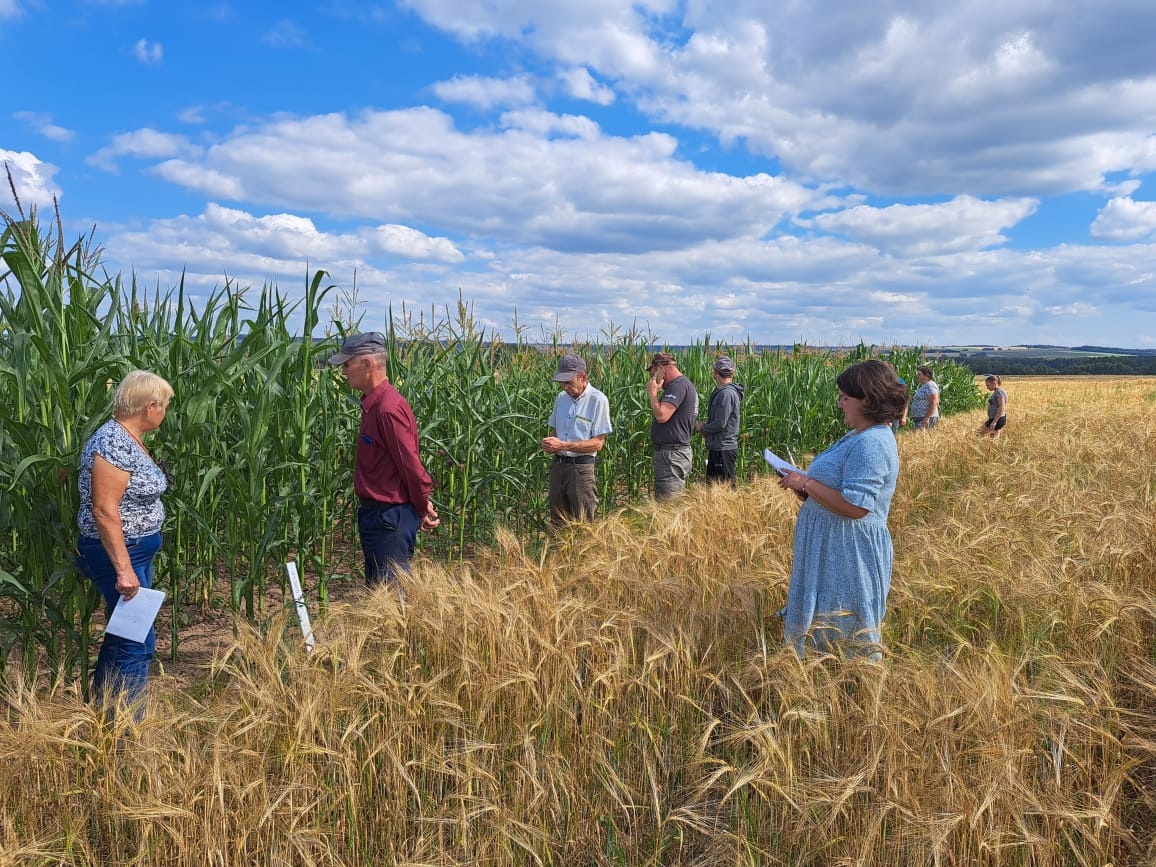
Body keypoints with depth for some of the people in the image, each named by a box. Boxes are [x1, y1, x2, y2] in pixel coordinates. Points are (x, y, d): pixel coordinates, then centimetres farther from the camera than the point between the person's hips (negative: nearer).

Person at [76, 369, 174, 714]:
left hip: (136, 551, 10)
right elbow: (104, 510, -26)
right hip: (118, 553, -10)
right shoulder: (113, 442, -21)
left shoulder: (131, 439, 9)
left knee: (122, 634, 19)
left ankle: (104, 712, 33)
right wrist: (124, 569, -27)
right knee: (137, 642, -5)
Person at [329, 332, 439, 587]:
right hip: (376, 512, 10)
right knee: (376, 587, 19)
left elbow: (410, 464, -20)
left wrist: (423, 508, -8)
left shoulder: (388, 408, -23)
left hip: (390, 516, -10)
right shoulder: (374, 402, 9)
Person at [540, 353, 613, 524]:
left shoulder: (598, 400, -10)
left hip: (581, 468, -6)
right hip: (558, 465, 6)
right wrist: (550, 444, -6)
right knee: (557, 523, 13)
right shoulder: (561, 397, 8)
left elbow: (598, 443, -13)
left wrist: (563, 445, -19)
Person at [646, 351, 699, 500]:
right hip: (678, 451, 11)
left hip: (672, 453, -11)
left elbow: (661, 416, -23)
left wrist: (653, 392, -13)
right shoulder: (685, 384, 19)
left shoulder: (678, 385, -14)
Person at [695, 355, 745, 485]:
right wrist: (705, 426, 2)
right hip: (717, 447, 10)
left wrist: (702, 428, -6)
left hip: (723, 449, -10)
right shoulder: (721, 391, 11)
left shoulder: (726, 393, -19)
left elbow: (720, 424, -22)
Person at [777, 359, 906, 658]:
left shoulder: (871, 444, -23)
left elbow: (855, 506, -29)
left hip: (850, 554, -11)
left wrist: (807, 483, -20)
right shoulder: (862, 435, 11)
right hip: (835, 547, 11)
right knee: (828, 623, 20)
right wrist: (807, 489, 4)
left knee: (844, 629, 3)